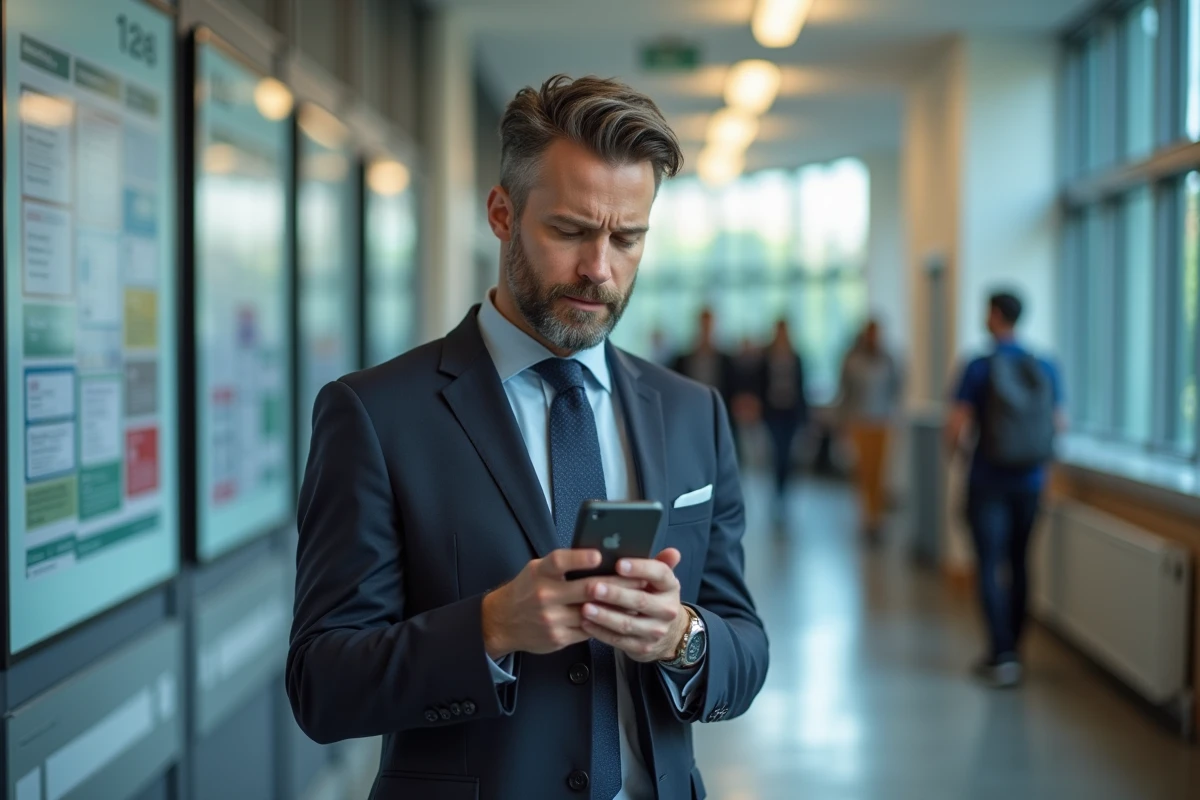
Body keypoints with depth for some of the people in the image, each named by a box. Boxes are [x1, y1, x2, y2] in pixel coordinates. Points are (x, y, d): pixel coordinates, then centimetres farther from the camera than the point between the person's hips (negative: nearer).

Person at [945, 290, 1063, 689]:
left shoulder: (980, 369, -12)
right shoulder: (1045, 369, -1)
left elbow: (956, 426, -14)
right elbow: (1058, 424, 5)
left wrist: (953, 448, 7)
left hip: (988, 481, -4)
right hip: (1031, 481, 4)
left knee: (990, 567, -1)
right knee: (1019, 563, 15)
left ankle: (1002, 656, -9)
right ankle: (1012, 649, 24)